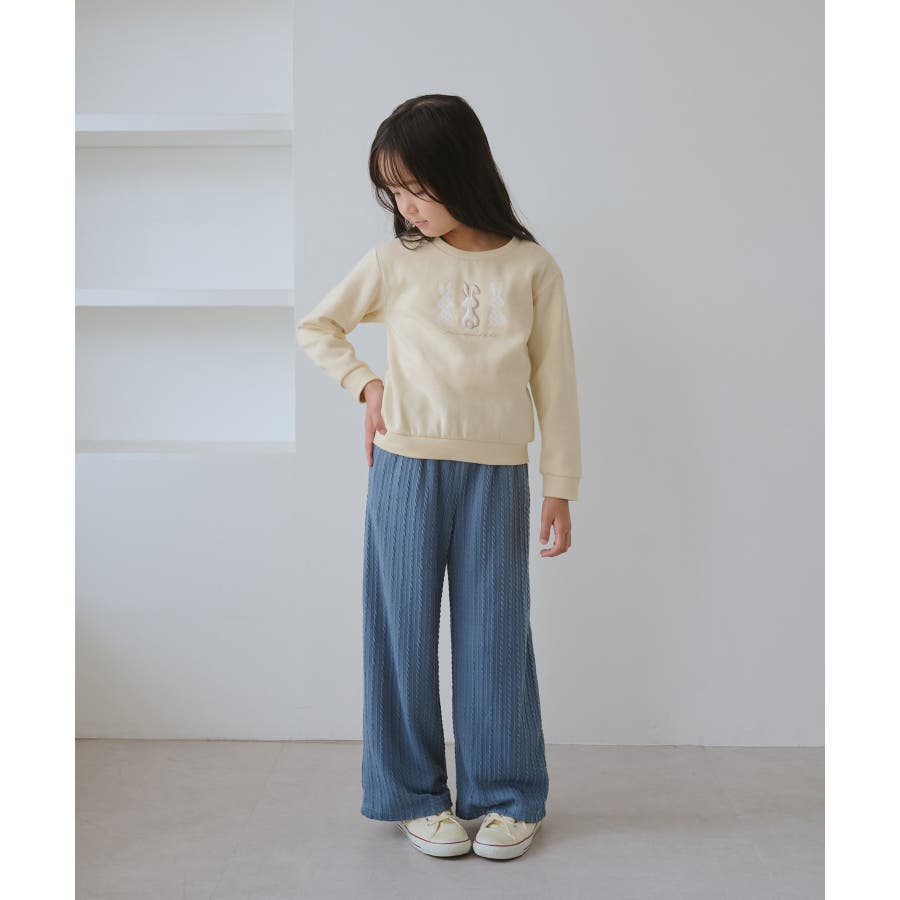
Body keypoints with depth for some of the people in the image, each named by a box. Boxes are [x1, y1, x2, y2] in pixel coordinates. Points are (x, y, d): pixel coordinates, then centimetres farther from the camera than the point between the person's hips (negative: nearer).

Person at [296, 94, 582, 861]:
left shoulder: (531, 267, 1)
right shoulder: (394, 263, 2)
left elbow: (554, 380, 3)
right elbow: (316, 327, 16)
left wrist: (561, 486, 1)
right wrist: (364, 383, 1)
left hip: (497, 475, -1)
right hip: (407, 470, 1)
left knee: (495, 632, 4)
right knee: (406, 630, 5)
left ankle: (507, 797, 18)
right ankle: (415, 795, 19)